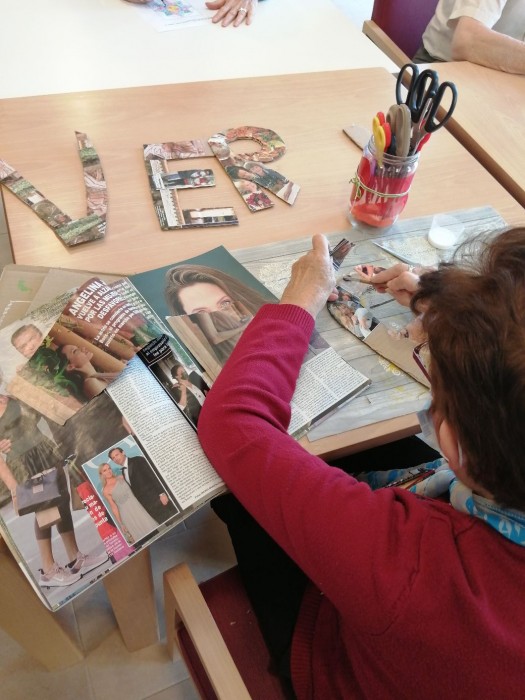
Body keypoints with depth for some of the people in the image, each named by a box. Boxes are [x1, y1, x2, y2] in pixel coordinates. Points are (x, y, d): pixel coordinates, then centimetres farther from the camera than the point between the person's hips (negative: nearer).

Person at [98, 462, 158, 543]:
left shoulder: (120, 477, 1)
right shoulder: (106, 491, -11)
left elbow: (132, 489, 9)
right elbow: (114, 507, -7)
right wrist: (121, 524, -4)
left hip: (137, 505, 4)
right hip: (126, 514, -4)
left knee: (150, 526, 8)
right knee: (140, 536, 4)